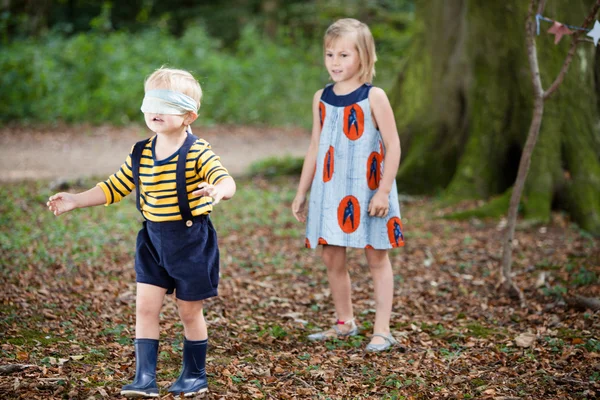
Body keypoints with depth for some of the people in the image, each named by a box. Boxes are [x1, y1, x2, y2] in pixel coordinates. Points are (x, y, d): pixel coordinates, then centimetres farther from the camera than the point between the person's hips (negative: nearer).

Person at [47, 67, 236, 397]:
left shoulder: (197, 153, -15)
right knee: (145, 306, -3)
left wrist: (216, 191, -53)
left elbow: (226, 180, -30)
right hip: (153, 240, 5)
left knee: (189, 311, 7)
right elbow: (113, 188, 12)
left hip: (191, 240, -5)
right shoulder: (140, 154, 3)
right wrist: (75, 200, 6)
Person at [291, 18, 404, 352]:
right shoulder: (322, 98, 6)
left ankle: (383, 330, 8)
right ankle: (345, 322, 26)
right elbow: (315, 148, 12)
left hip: (366, 191, -5)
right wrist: (301, 193, 13)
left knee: (377, 258, 4)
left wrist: (384, 191, -17)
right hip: (331, 190, 5)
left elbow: (393, 145, -11)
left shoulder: (374, 97, -9)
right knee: (332, 257, 9)